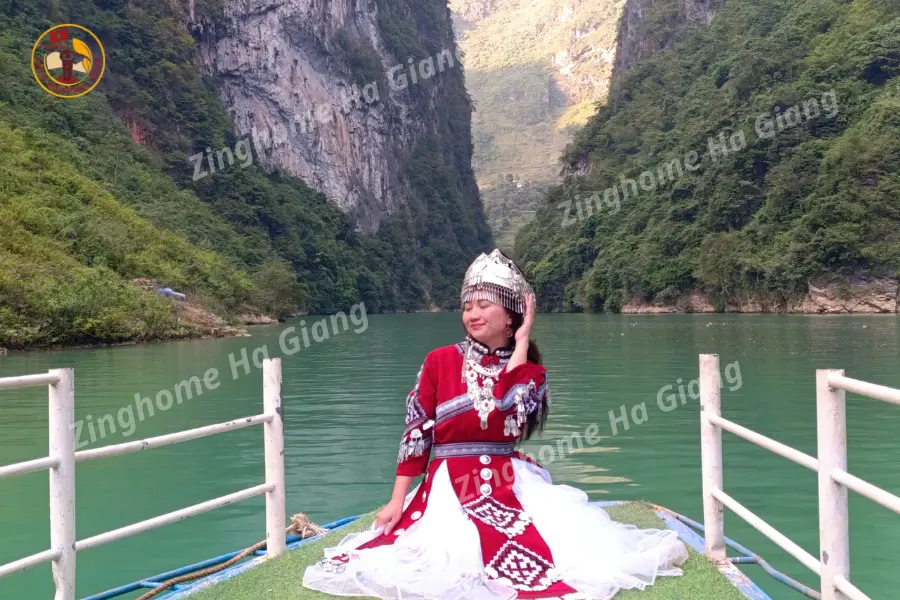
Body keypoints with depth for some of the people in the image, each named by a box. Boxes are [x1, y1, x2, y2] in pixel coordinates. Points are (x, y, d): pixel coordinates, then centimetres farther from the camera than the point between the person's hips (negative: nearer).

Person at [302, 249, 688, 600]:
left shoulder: (530, 371, 5)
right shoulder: (439, 361, 0)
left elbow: (507, 413, -17)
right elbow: (416, 432, 0)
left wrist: (521, 344, -10)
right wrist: (397, 501, -4)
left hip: (510, 487, 2)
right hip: (448, 489, -2)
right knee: (446, 564, -25)